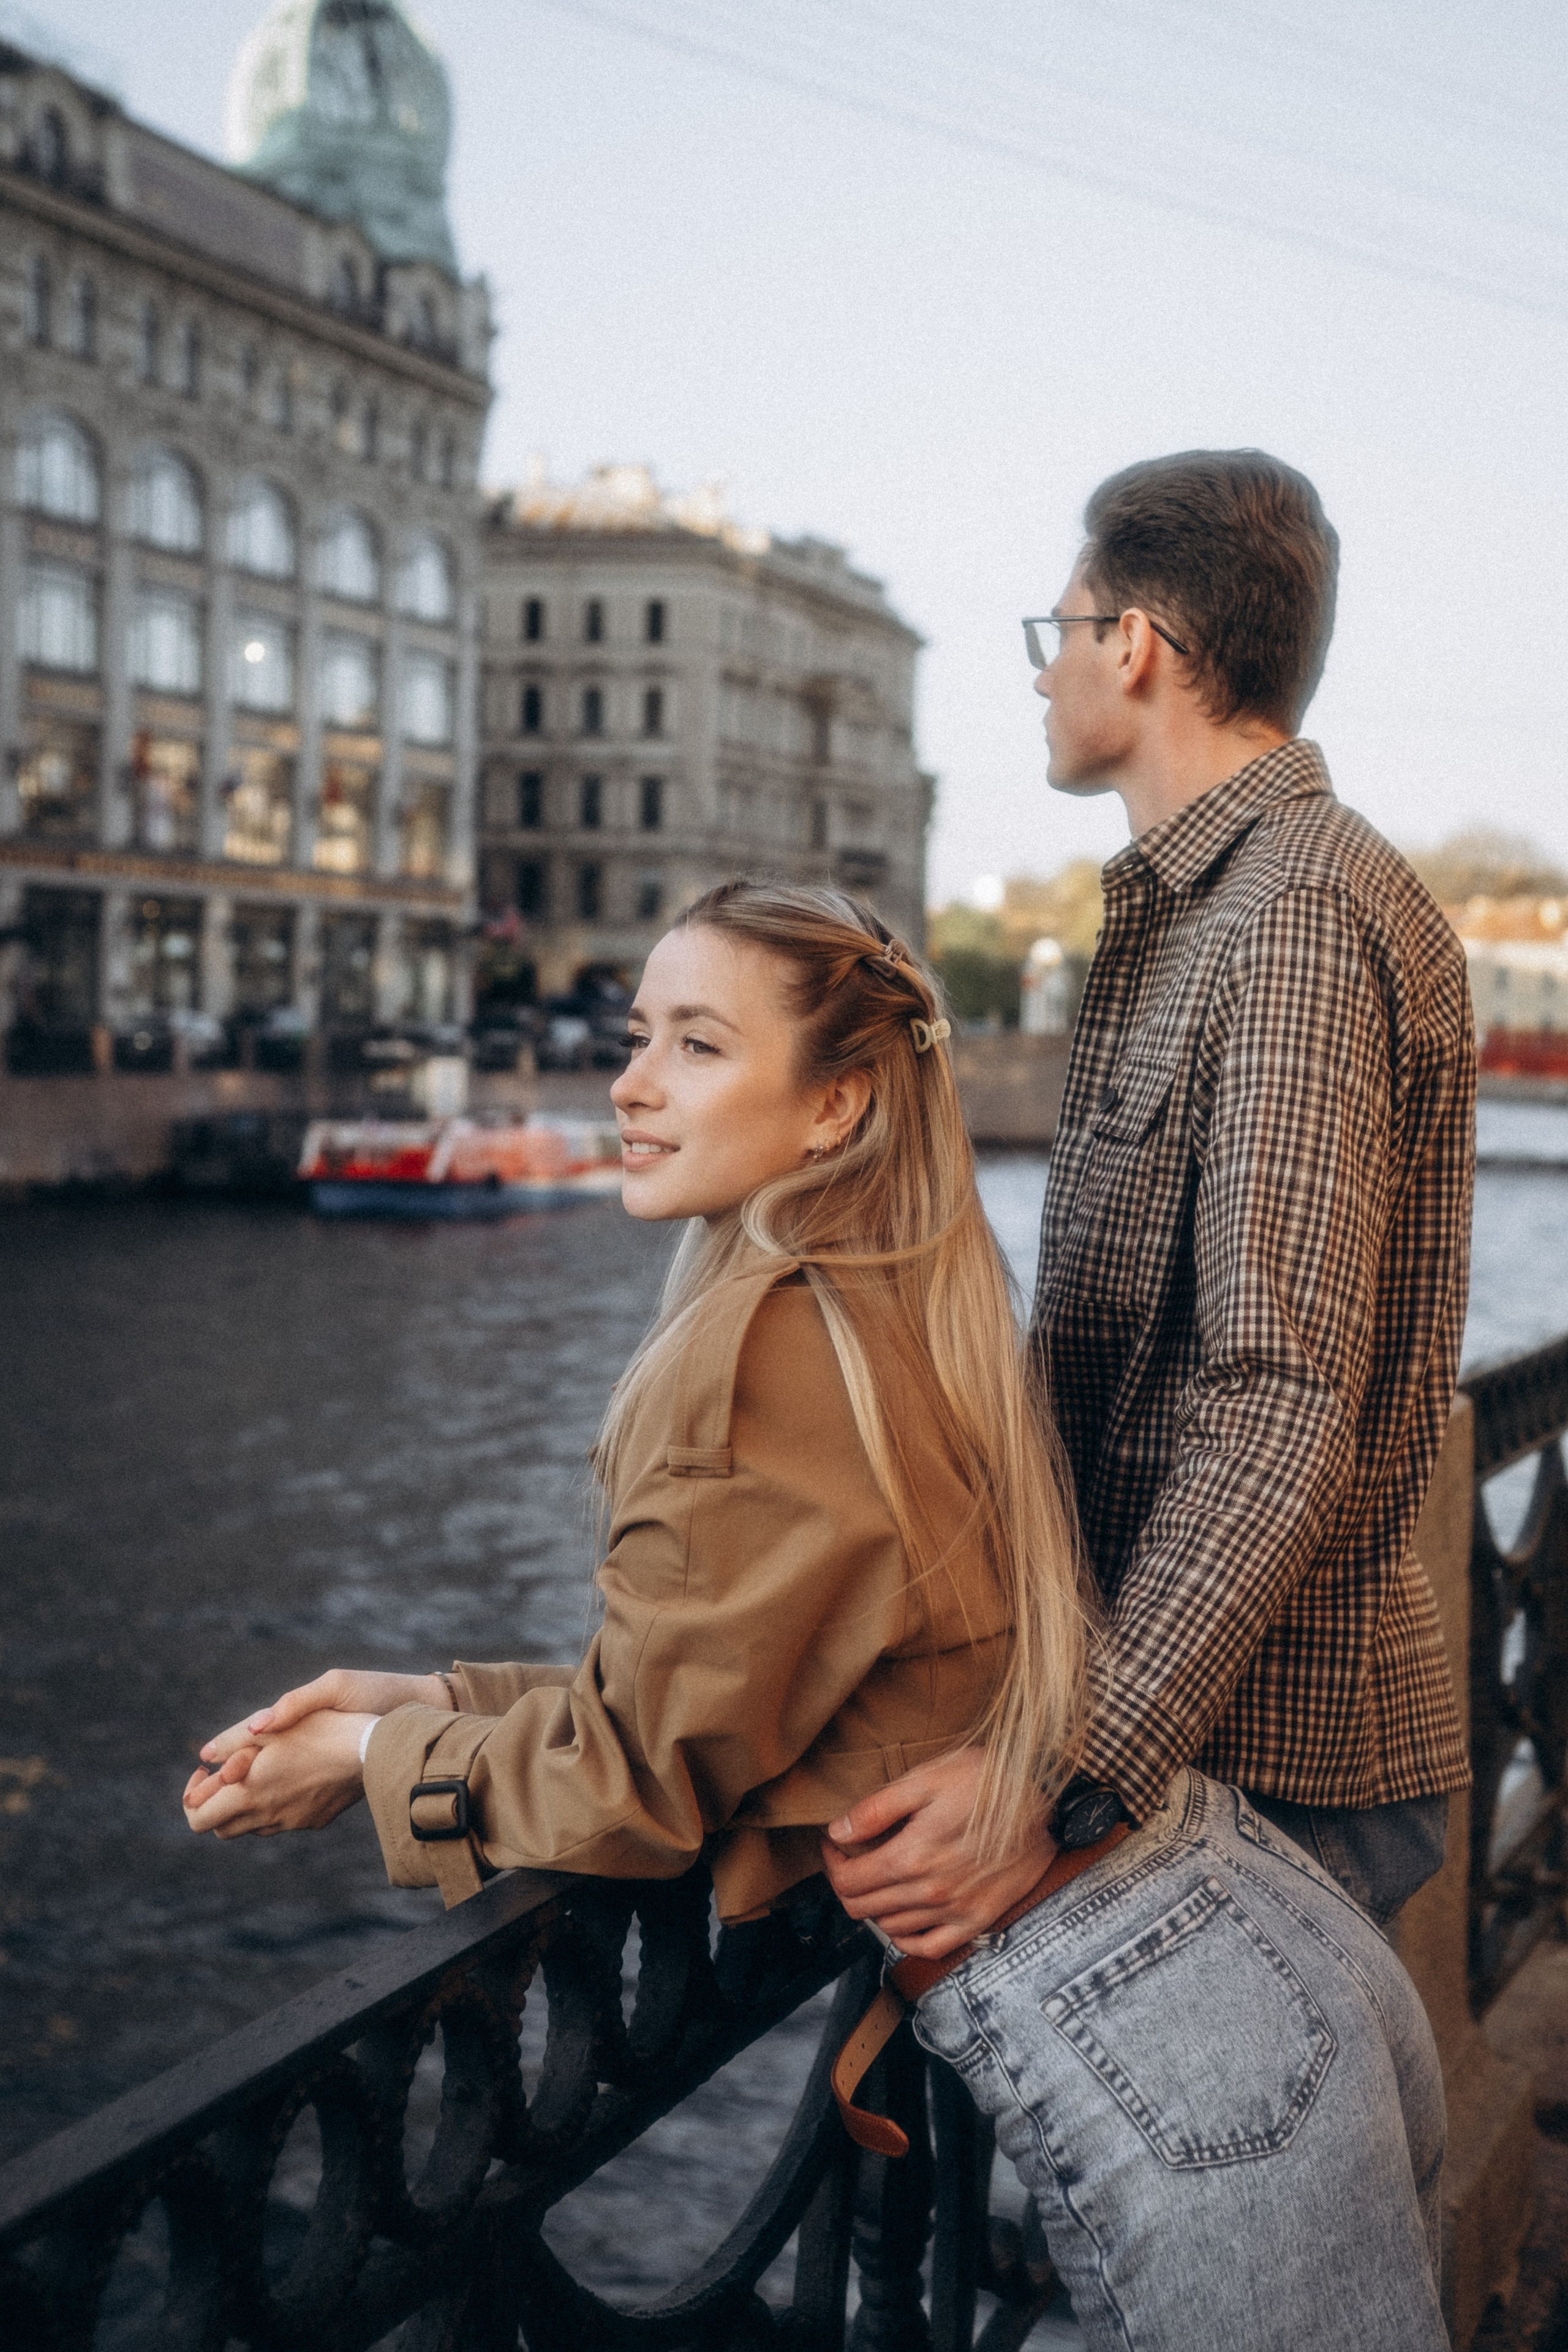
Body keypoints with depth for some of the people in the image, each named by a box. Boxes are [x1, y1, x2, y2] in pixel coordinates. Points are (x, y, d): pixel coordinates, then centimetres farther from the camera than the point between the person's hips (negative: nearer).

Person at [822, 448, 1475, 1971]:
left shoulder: (1300, 914, -17)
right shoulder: (1190, 909, 17)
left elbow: (1285, 1411, -27)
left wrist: (1070, 1778, -33)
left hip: (1262, 1761, -9)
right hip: (1168, 1713, 9)